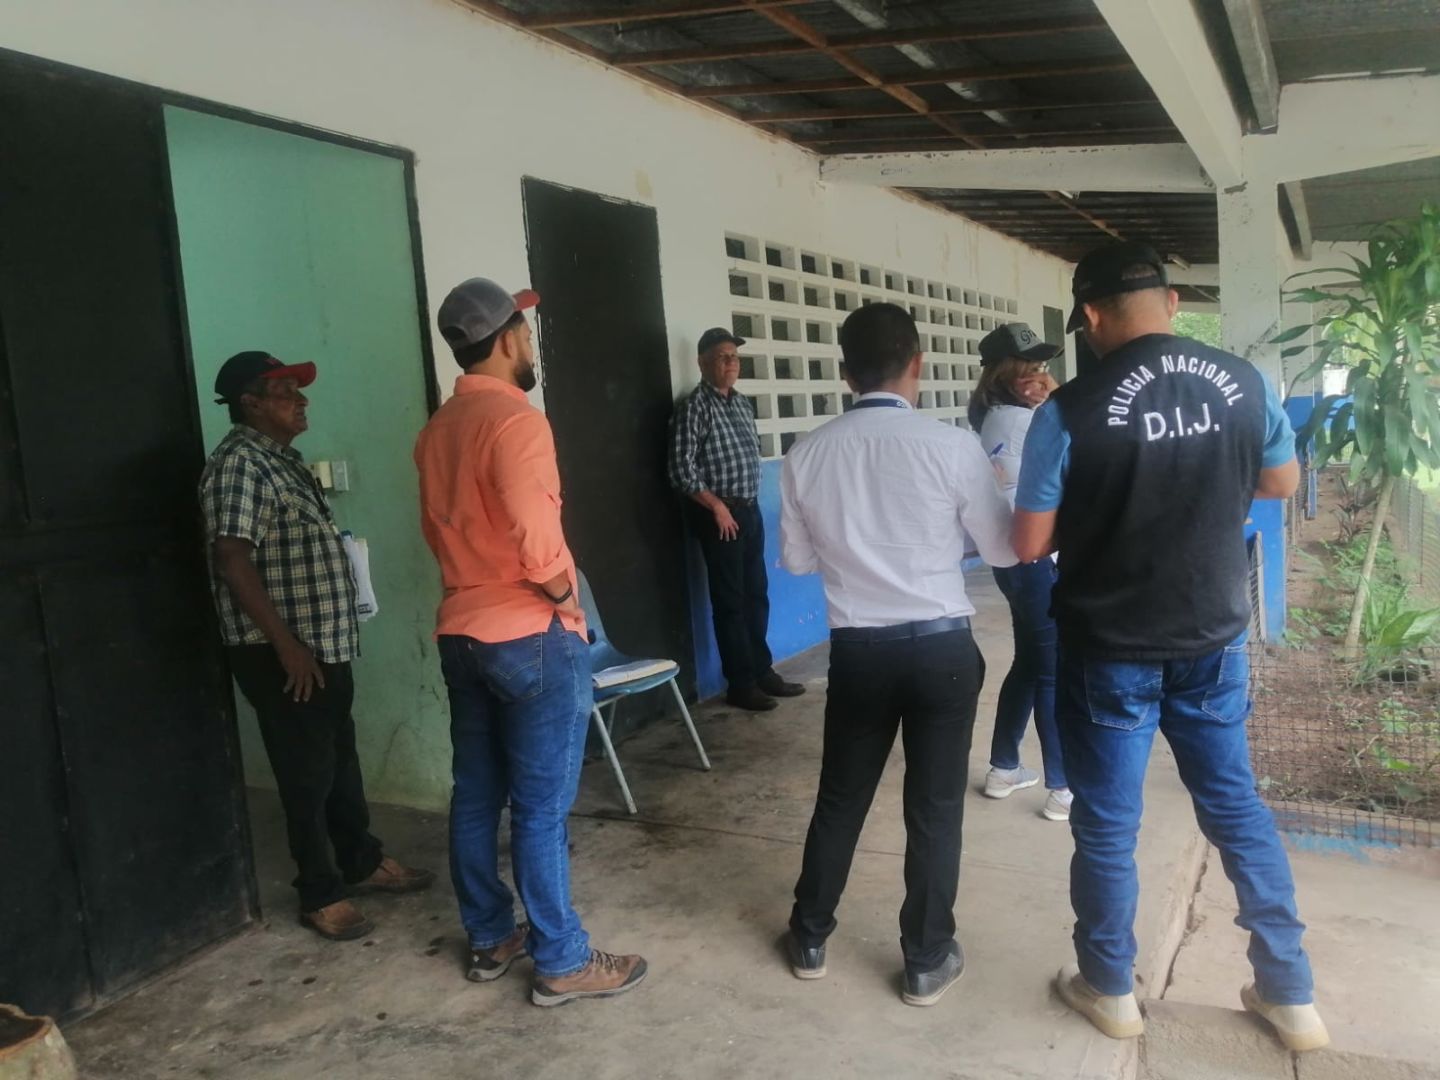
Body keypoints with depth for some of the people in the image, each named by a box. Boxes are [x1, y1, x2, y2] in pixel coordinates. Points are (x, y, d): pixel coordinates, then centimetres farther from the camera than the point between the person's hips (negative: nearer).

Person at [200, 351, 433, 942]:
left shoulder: (282, 458, 13)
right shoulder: (238, 465, -17)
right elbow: (233, 562, -24)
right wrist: (286, 644, -23)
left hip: (324, 642, 9)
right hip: (282, 652, -9)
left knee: (341, 758, 19)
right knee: (307, 771, 2)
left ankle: (362, 862, 33)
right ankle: (320, 895, 16)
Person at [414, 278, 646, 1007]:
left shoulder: (438, 429, 9)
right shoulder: (516, 420, -17)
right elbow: (536, 545, -25)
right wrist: (568, 599, -8)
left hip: (461, 631, 9)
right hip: (531, 635, -8)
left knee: (475, 794, 15)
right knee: (542, 808, 0)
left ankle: (490, 939, 28)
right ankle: (562, 962, 12)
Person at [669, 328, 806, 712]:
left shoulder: (743, 403, 12)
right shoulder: (694, 406, -10)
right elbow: (682, 469, -15)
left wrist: (748, 503, 12)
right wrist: (717, 506, -15)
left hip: (749, 510, 7)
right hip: (718, 513, -7)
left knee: (756, 594, 13)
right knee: (730, 600, -1)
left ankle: (762, 671, 24)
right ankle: (740, 683, 8)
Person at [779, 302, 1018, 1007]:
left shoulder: (807, 454, -4)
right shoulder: (953, 446, -12)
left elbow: (796, 560, 7)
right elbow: (1003, 551, -2)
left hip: (857, 649, 2)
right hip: (941, 646, -2)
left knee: (840, 797, 18)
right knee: (935, 806, 12)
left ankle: (809, 939, 33)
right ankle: (927, 960, 26)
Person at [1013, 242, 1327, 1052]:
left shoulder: (1070, 411, -19)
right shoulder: (1246, 384, -6)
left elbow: (1030, 545, -12)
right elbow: (1281, 483, 12)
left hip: (1111, 650, -4)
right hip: (1216, 639, 4)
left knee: (1107, 823, 12)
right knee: (1237, 807, 20)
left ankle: (1110, 989, 29)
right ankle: (1291, 994, 31)